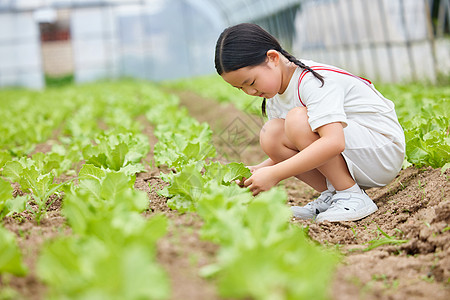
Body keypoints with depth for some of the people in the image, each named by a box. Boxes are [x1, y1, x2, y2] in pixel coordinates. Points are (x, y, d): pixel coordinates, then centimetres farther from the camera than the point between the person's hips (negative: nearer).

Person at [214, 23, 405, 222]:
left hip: (385, 149, -8)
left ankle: (353, 197, -19)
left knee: (297, 119, -29)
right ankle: (332, 194, -3)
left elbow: (334, 143, -37)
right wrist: (258, 170, -13)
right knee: (270, 135, -11)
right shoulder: (274, 98, 5)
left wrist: (273, 174, -35)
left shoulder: (312, 81, -23)